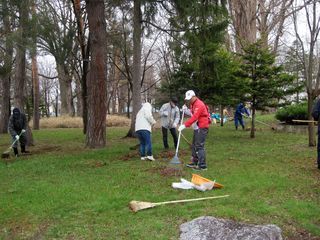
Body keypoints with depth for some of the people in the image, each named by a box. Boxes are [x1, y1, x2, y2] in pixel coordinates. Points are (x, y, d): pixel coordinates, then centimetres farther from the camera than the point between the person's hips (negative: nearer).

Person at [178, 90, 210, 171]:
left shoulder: (199, 105, -18)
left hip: (202, 128, -11)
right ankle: (194, 162, 27)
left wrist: (184, 125, -30)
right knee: (194, 145, 16)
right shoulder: (193, 104, 14)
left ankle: (202, 165, -7)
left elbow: (194, 117, -27)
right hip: (197, 128, 11)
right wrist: (186, 110, -3)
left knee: (199, 146, -11)